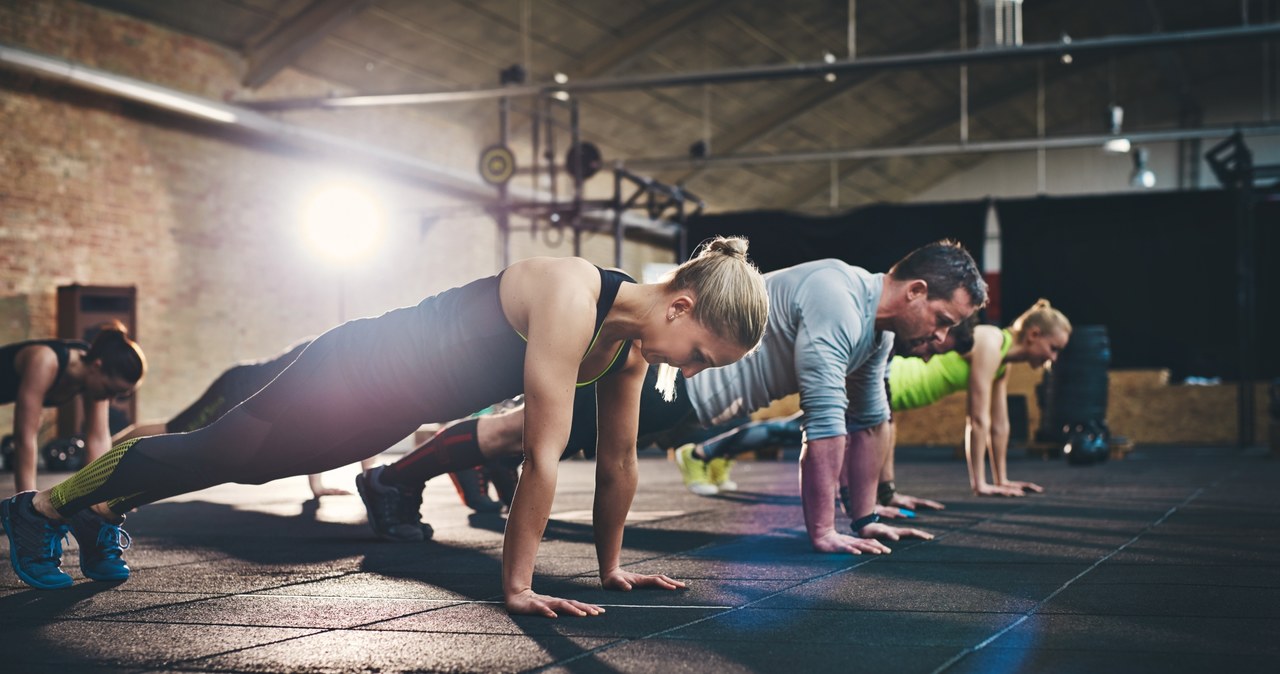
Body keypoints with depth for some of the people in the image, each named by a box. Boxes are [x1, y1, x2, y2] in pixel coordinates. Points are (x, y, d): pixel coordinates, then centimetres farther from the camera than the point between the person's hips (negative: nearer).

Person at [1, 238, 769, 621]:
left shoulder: (630, 340, -9)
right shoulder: (571, 298, -36)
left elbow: (619, 458, 2)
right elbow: (543, 456, -33)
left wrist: (612, 564, 7)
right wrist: (518, 586, -28)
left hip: (388, 413, 8)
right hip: (358, 373, -8)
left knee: (238, 462, 25)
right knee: (216, 452, 10)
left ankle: (101, 510, 48)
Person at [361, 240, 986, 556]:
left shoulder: (877, 326, 5)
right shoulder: (837, 302, -26)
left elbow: (870, 420, 14)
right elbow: (825, 424, -27)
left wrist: (866, 516, 13)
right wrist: (823, 533, -22)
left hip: (689, 393, 9)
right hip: (664, 378, -9)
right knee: (530, 427, -1)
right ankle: (394, 479, 10)